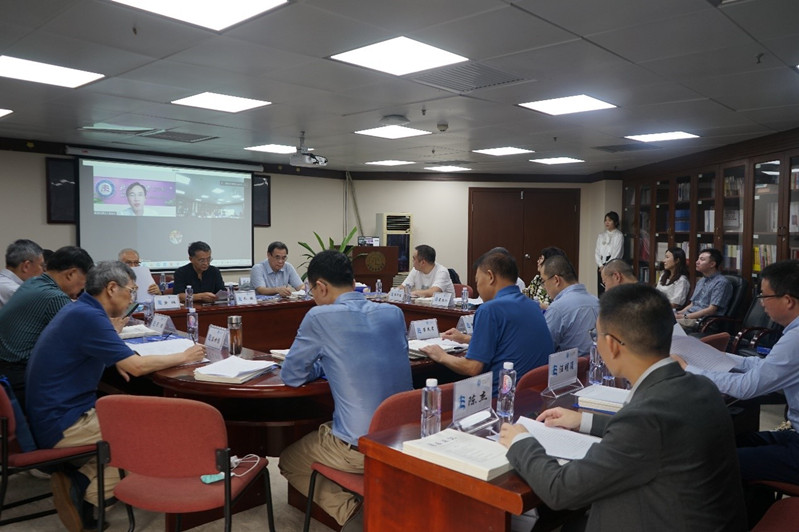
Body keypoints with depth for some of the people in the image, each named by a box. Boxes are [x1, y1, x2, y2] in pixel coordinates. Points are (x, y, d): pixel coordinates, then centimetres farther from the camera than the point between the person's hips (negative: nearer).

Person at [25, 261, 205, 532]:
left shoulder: (81, 311, 10)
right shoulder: (88, 316, -20)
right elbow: (137, 366, -22)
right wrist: (184, 356, -8)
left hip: (57, 415, 10)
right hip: (63, 425, -10)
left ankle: (80, 482, 1)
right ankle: (85, 492, -3)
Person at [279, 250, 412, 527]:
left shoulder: (319, 317, -13)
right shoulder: (394, 313, 3)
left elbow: (291, 376, -2)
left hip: (358, 447, -6)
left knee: (289, 460, 24)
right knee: (320, 431, 33)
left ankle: (351, 512, 8)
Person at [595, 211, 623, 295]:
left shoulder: (619, 235, -2)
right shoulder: (601, 235, 13)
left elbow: (617, 254, -8)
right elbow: (597, 252, 9)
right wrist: (600, 265, -5)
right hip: (601, 267, 5)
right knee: (600, 292, 2)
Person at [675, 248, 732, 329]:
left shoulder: (721, 283, -6)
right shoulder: (701, 281, 22)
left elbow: (711, 310, -14)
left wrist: (685, 316, -17)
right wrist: (679, 313, 3)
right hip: (689, 316, 8)